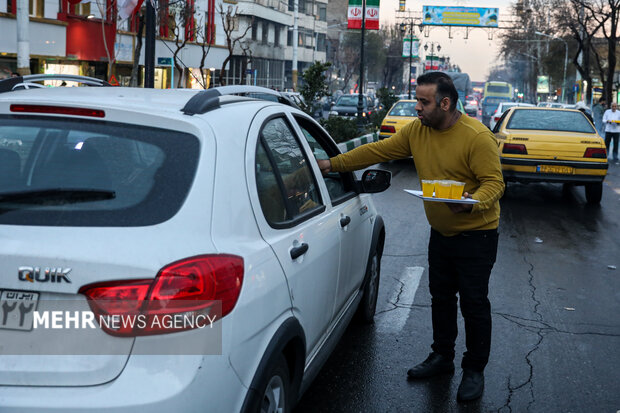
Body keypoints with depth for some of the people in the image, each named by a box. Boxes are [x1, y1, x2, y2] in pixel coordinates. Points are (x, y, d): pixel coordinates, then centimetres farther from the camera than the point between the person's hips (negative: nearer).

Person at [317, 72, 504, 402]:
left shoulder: (477, 137, -21)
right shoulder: (417, 131, -2)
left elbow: (494, 182, -21)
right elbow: (378, 151, 1)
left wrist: (473, 202, -41)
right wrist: (333, 164, -3)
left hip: (475, 235, -6)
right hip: (440, 233, 7)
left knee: (474, 303, 1)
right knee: (441, 297, 17)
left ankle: (474, 371, 17)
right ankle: (442, 357, 35)